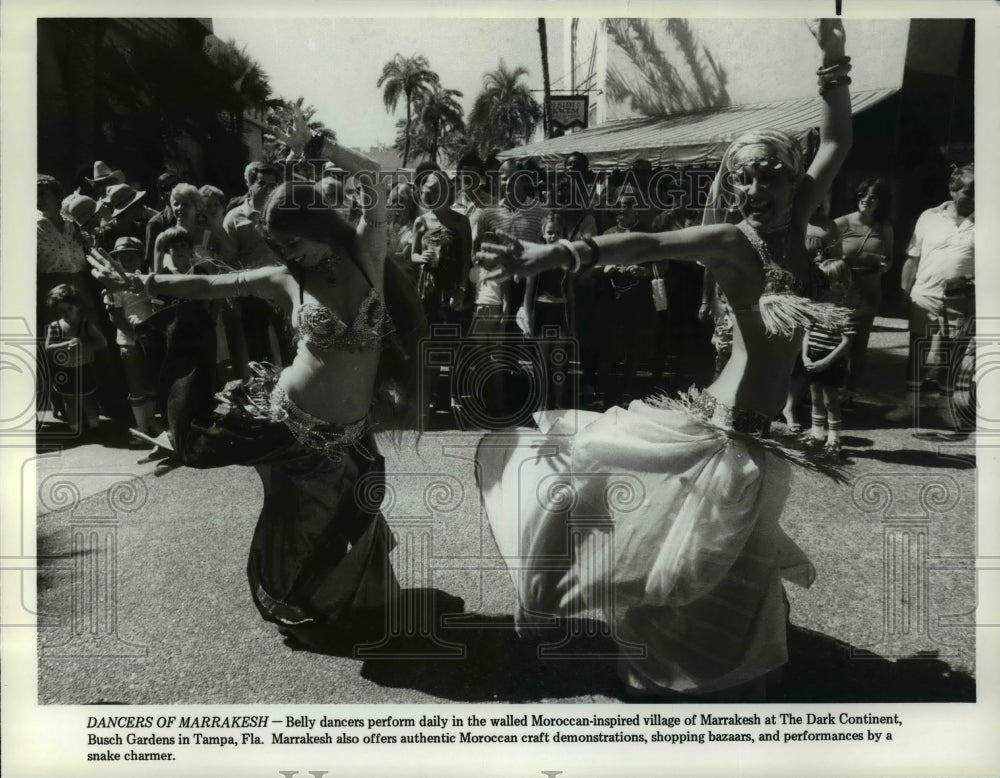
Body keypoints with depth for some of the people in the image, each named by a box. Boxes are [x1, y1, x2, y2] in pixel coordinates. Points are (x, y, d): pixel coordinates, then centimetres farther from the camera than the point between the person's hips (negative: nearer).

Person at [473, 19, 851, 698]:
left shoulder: (793, 230, 4)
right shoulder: (731, 242, -14)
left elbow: (836, 144, 14)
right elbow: (645, 245, -30)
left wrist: (834, 61, 7)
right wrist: (553, 254, -44)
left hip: (755, 438, 6)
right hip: (719, 430, -6)